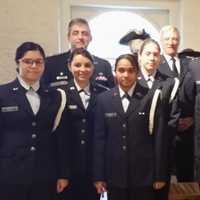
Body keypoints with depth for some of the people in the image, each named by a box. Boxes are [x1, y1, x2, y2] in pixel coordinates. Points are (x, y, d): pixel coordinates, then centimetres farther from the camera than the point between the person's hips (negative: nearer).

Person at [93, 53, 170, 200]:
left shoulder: (151, 97, -3)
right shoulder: (104, 99, 3)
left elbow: (160, 137, -3)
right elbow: (99, 138, 3)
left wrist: (160, 175, -3)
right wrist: (98, 175, 1)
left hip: (143, 174, -1)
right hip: (114, 174, 2)